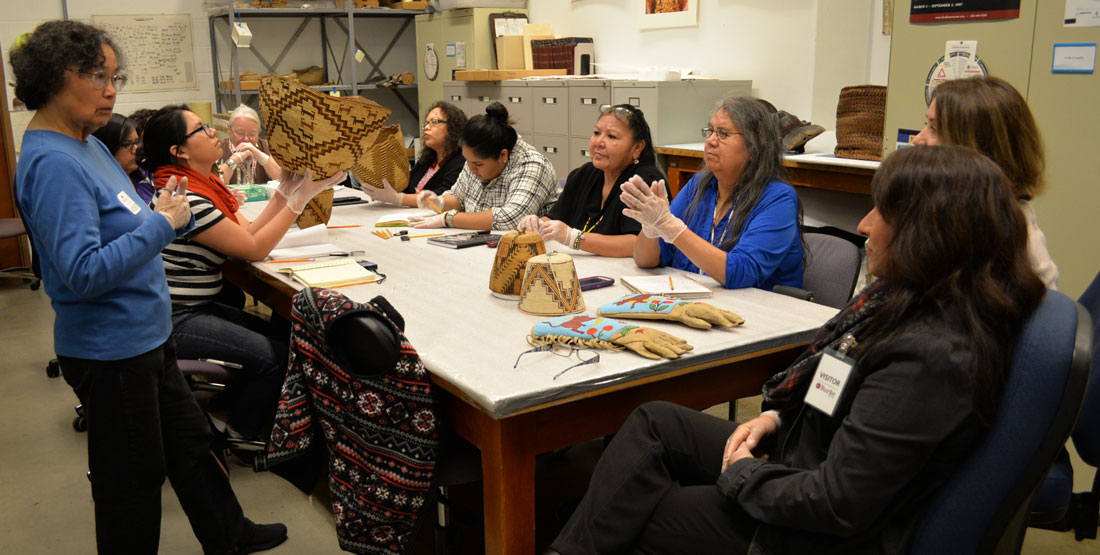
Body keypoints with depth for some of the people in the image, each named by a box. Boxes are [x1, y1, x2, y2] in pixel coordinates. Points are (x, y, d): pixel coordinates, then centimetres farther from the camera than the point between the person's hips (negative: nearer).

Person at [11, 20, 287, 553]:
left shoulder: (88, 145, 6)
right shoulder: (52, 162, -23)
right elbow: (84, 272, -29)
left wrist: (165, 214, -2)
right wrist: (161, 225, -23)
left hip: (146, 335, 10)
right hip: (110, 349, -10)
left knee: (190, 442, 23)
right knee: (133, 475, 9)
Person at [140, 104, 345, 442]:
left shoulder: (205, 184, 8)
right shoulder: (187, 198, -23)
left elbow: (249, 231, 4)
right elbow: (254, 248, -19)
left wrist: (285, 191, -2)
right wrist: (300, 198, -17)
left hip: (199, 307, 10)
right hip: (175, 321, -10)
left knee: (282, 335, 5)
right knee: (276, 355, -15)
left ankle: (234, 403, 21)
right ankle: (241, 438, 5)